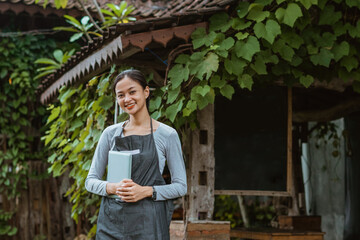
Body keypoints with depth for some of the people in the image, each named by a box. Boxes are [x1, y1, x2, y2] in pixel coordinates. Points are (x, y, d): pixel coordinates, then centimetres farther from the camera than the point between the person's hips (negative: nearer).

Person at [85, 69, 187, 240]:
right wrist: (114, 188, -13)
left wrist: (146, 191, -15)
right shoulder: (110, 133, 6)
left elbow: (180, 186, 0)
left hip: (148, 221, -2)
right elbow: (90, 181, 7)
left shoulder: (167, 135, -1)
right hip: (112, 220, 2)